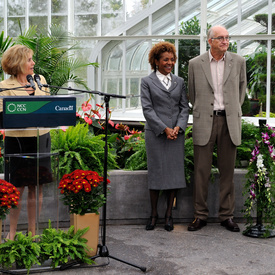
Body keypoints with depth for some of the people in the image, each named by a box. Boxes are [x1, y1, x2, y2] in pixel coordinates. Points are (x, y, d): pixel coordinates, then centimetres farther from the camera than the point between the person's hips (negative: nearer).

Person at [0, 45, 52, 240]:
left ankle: (33, 231, 20)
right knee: (18, 188, 0)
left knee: (37, 187, 8)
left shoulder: (40, 80, 9)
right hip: (17, 141, -4)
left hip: (41, 139, 4)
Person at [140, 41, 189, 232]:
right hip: (155, 134, -3)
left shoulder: (179, 82, 13)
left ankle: (169, 214, 12)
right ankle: (154, 214, 12)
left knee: (174, 171, 2)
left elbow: (185, 107, 9)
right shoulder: (147, 82, 3)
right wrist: (164, 129, -12)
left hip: (177, 133, 3)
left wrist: (178, 127, -8)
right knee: (155, 171, 0)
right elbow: (147, 109, -4)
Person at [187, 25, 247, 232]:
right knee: (201, 171, 2)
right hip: (205, 122, -1)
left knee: (228, 171, 6)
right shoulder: (195, 64, 2)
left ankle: (227, 215, 16)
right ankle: (200, 215, 12)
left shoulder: (238, 61, 5)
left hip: (230, 122, 1)